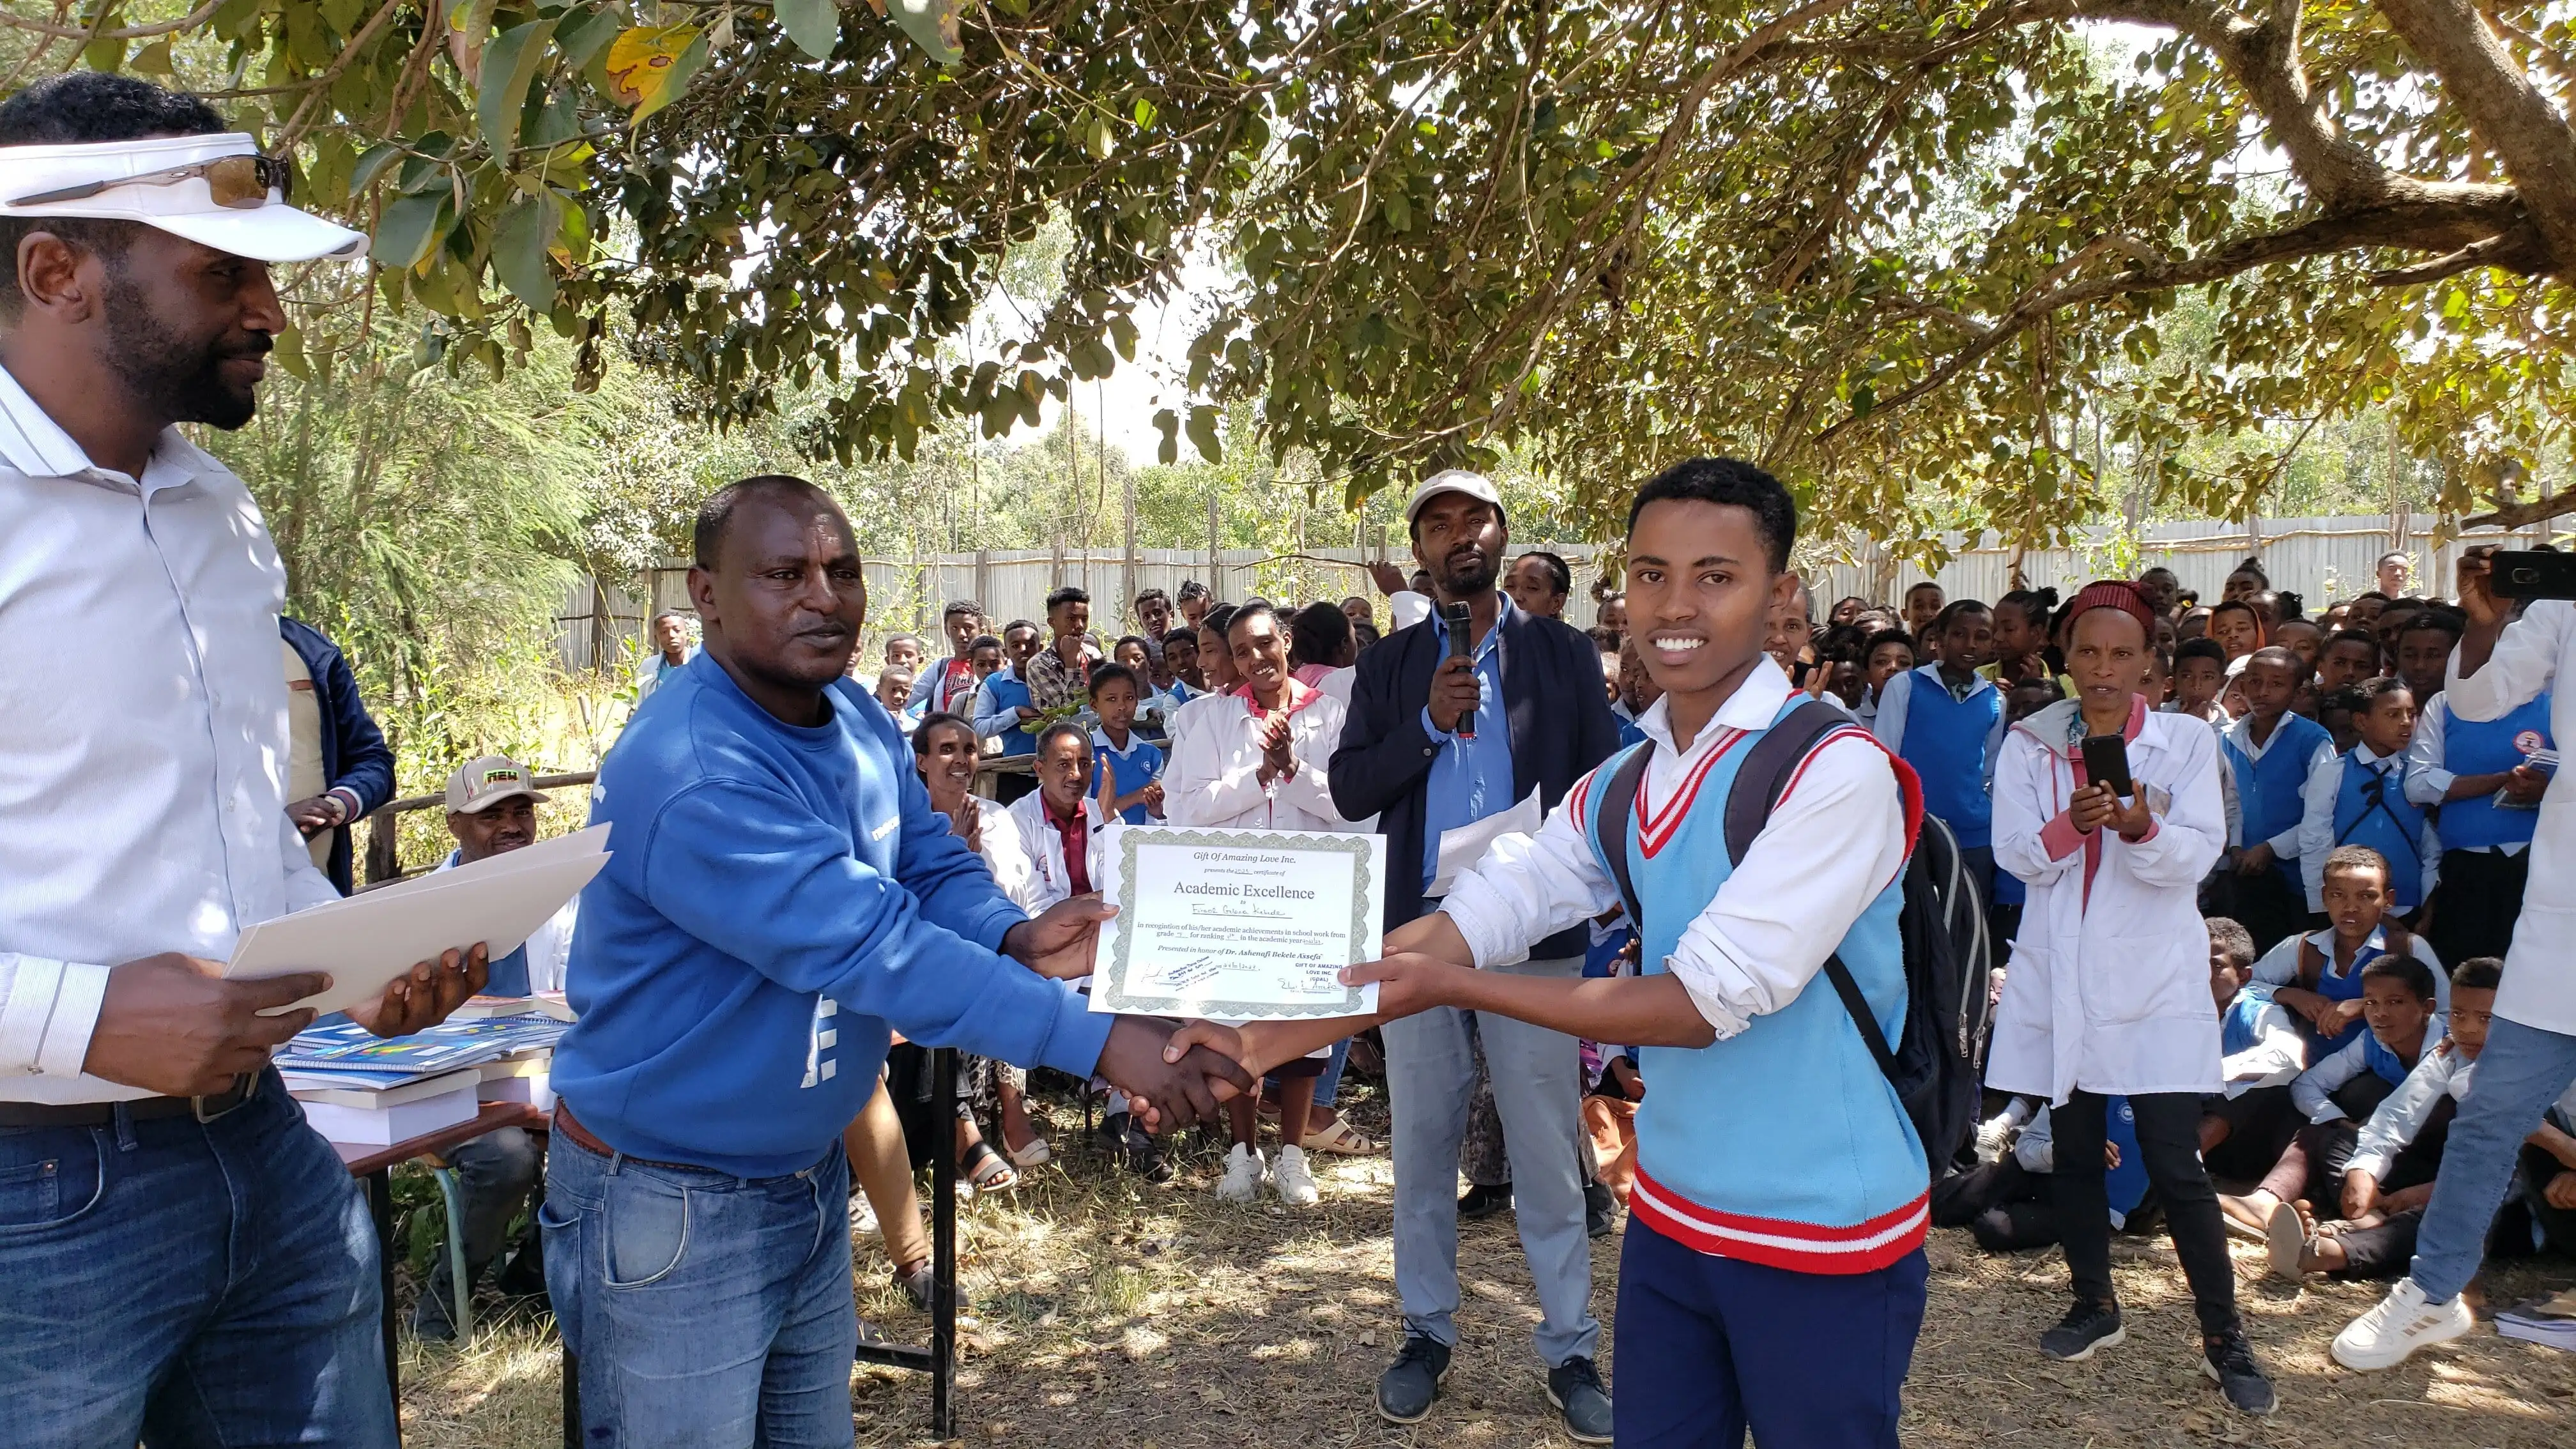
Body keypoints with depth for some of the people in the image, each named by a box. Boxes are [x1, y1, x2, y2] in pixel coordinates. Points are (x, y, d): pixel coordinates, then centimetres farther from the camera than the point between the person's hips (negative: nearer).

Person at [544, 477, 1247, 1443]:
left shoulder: (857, 721, 0)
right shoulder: (691, 776, -29)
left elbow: (934, 869, 1)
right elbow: (873, 946, -35)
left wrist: (1013, 937, -23)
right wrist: (1099, 1041, -37)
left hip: (809, 1173, 8)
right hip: (671, 1204, -8)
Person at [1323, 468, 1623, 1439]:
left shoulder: (1565, 655, 3)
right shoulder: (1388, 666, 7)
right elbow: (1348, 790, 0)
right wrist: (1428, 724, -14)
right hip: (1419, 930, 2)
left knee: (1547, 1152, 4)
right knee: (1422, 1147, 12)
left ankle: (1570, 1347, 19)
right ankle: (1426, 1333, 27)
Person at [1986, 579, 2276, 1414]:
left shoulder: (2187, 744, 1)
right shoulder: (2029, 744, 3)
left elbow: (2199, 854, -11)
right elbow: (2015, 854, -6)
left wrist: (2141, 828, -31)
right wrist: (2070, 824, -26)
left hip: (2153, 979, -2)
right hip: (2060, 976, 2)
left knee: (2176, 1165, -5)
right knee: (2074, 1152, 11)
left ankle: (2224, 1337, 9)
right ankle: (2095, 1305, 29)